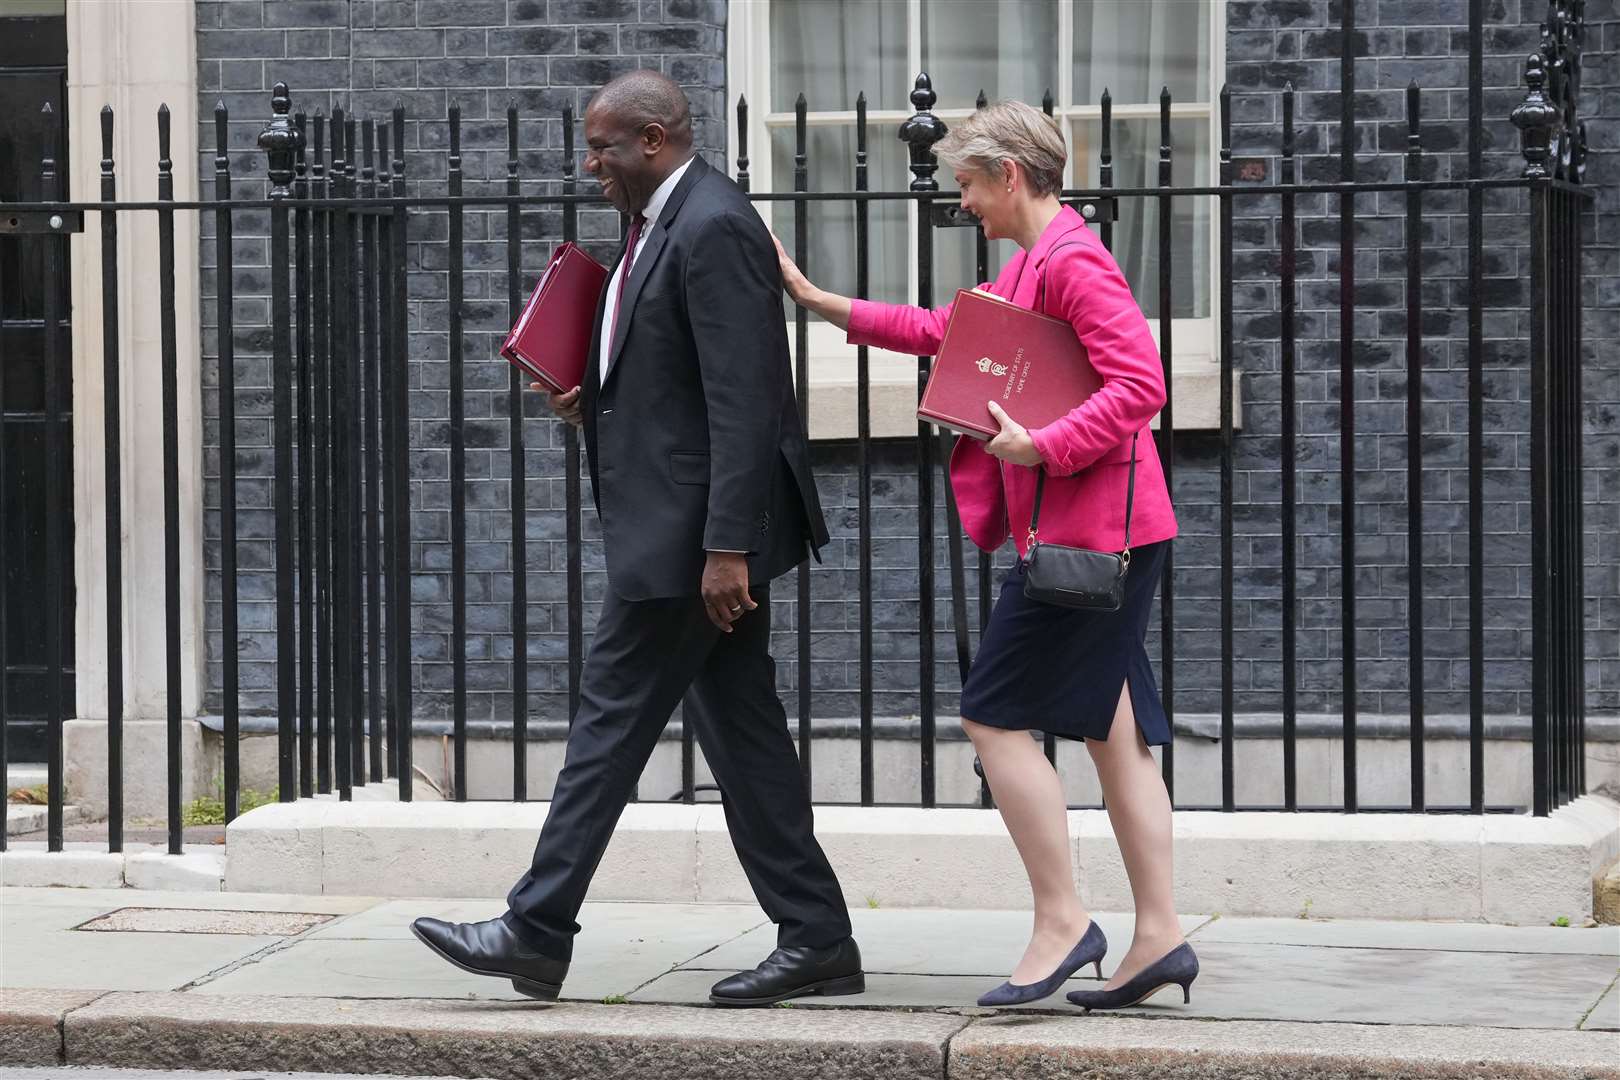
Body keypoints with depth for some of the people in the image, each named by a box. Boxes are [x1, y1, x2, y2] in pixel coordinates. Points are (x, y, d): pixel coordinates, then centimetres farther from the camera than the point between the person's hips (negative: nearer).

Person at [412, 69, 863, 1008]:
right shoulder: (668, 224, 16)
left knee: (614, 718, -4)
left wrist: (726, 548, -25)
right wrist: (595, 399, 8)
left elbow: (742, 401, -22)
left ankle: (537, 933, 3)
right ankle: (816, 940, 12)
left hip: (688, 530, -10)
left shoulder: (714, 229, -16)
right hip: (682, 527, 10)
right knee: (741, 730, 9)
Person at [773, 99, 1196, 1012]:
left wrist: (1042, 448, -25)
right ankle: (1160, 935, 9)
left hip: (1090, 530, -10)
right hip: (1085, 534, 10)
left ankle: (1062, 920, -4)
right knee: (1111, 730, 9)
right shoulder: (1026, 267, 18)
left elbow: (1140, 385, -23)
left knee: (998, 713, -7)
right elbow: (945, 330, 29)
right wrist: (819, 303, 25)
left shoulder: (1074, 261, -15)